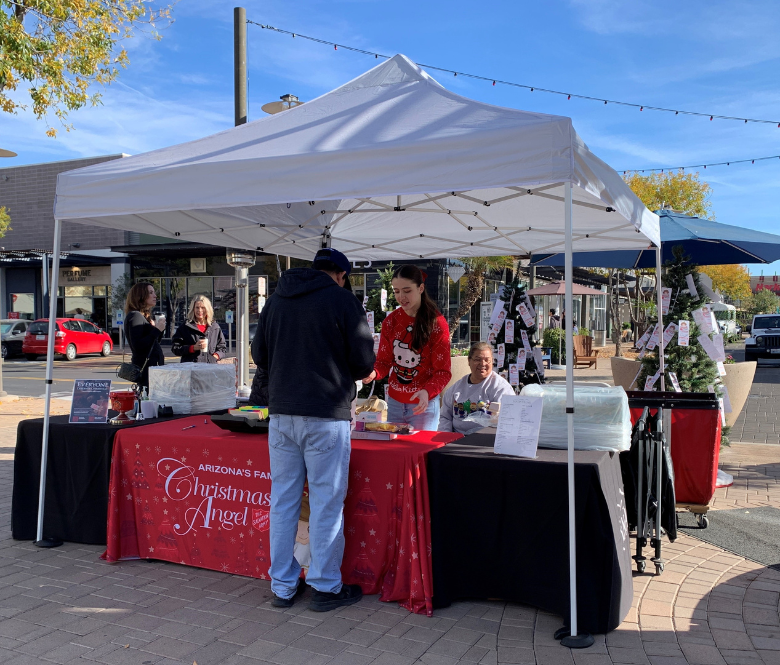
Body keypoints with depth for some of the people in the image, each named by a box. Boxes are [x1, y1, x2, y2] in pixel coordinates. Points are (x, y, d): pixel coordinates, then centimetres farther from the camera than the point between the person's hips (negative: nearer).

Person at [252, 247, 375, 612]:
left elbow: (259, 353, 14)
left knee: (283, 499, 12)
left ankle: (282, 586, 22)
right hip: (326, 415, -5)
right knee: (326, 502, 5)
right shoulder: (342, 300, -6)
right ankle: (326, 586, 15)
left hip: (281, 413, 5)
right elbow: (364, 362, -5)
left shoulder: (276, 299, 10)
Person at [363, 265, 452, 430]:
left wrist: (427, 391, -31)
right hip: (394, 403, 4)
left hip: (423, 405, -4)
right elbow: (384, 360, 6)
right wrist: (374, 373, -17)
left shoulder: (437, 323, -12)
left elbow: (443, 372, -12)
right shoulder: (390, 321, 2)